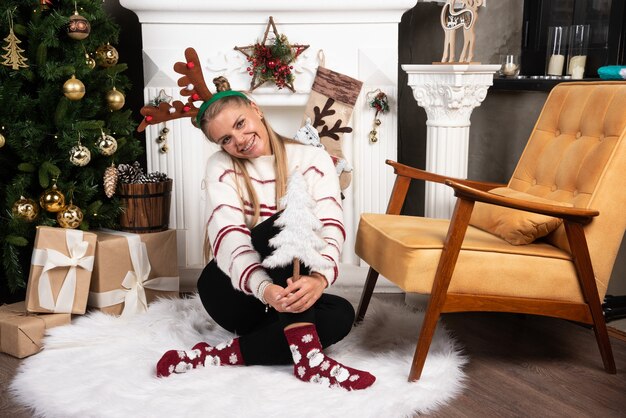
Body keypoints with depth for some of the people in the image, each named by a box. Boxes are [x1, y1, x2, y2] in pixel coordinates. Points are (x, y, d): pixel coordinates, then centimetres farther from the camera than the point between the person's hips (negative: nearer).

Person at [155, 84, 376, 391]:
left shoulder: (313, 159, -3)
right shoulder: (221, 167, -4)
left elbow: (331, 228, -18)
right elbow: (229, 238, -21)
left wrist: (319, 278, -41)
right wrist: (263, 288, -41)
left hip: (290, 290, 2)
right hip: (233, 290, -2)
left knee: (341, 314, -29)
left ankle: (222, 354, -26)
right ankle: (307, 354, -35)